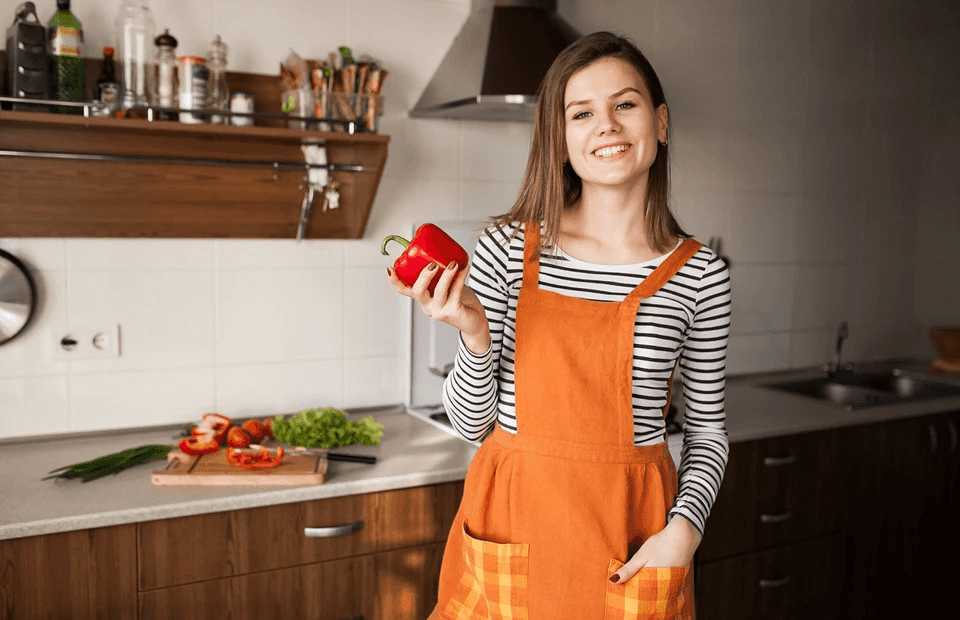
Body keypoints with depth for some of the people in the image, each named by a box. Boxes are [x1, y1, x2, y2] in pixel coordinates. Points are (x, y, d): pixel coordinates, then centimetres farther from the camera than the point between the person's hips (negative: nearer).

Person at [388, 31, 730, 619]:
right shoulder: (508, 247, -7)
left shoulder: (700, 275, -5)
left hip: (634, 531, 0)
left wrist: (683, 529, -10)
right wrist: (474, 335, -19)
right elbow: (471, 421, -2)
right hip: (512, 520, 0)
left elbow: (707, 431, 5)